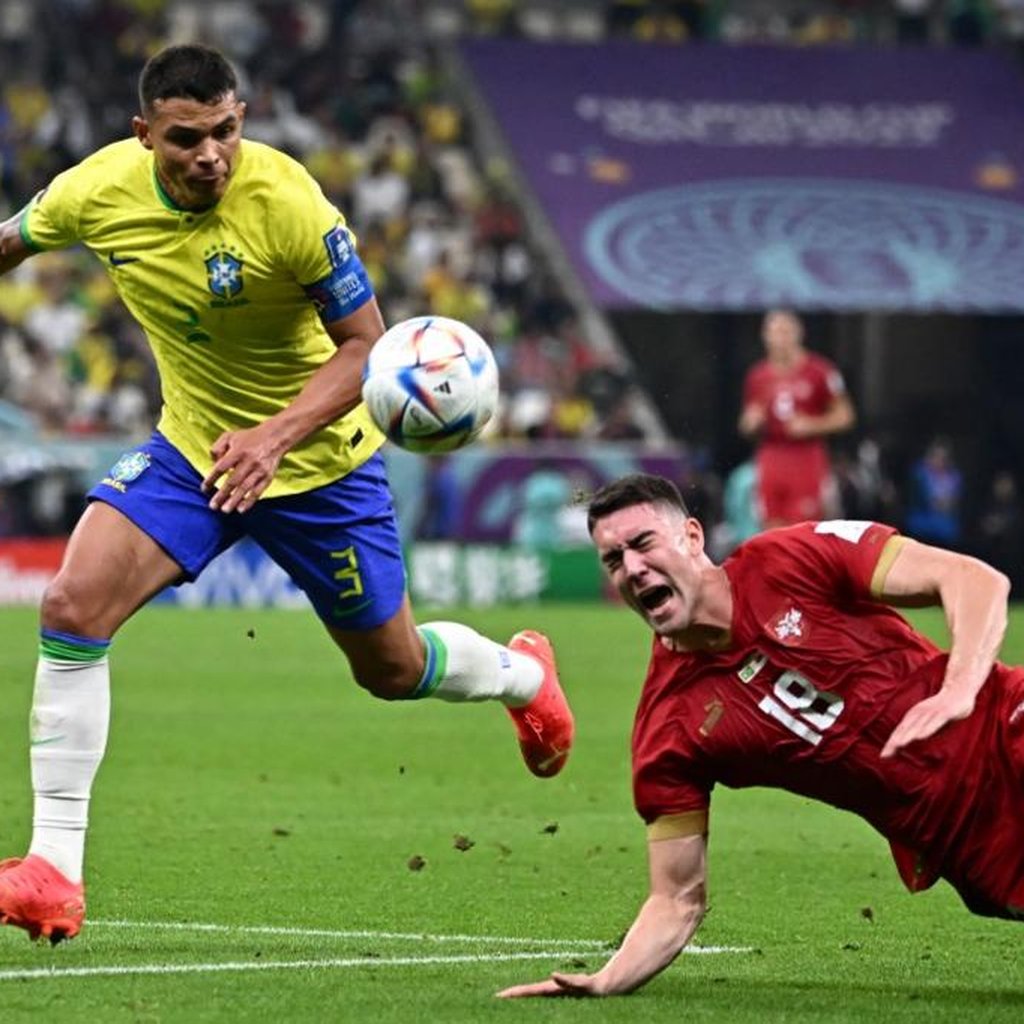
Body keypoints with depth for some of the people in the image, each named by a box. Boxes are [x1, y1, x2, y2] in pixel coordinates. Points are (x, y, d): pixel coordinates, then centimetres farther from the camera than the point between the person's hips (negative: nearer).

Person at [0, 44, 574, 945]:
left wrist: (277, 434, -34)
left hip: (317, 462, -3)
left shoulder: (289, 204, -29)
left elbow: (366, 340, -21)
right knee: (73, 605, -20)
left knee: (392, 670, 13)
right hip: (189, 448, 3)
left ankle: (523, 674, 50)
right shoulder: (97, 192, -17)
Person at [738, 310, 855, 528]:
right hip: (771, 459, 4)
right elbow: (748, 427, 18)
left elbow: (844, 416, 0)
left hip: (807, 458, -4)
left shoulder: (819, 371, -3)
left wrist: (811, 425, -14)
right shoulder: (757, 376, 8)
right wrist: (752, 422, -5)